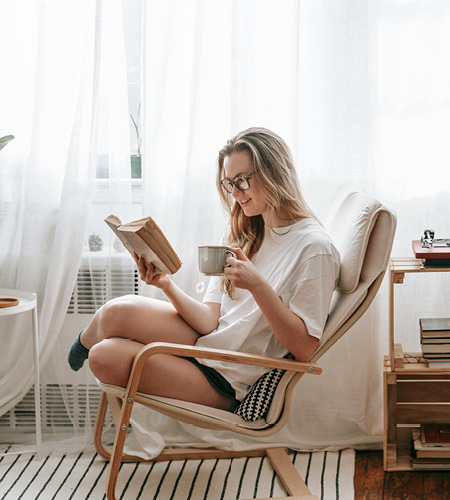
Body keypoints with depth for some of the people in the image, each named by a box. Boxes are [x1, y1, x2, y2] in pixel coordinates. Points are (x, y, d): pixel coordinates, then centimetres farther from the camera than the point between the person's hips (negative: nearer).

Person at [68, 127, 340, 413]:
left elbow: (304, 349, -17)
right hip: (207, 342, 6)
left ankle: (89, 339, 19)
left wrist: (257, 285, -27)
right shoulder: (243, 235, 10)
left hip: (228, 383, -6)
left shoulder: (314, 248, -14)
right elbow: (211, 321, 2)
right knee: (104, 355, -19)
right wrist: (167, 286, -16)